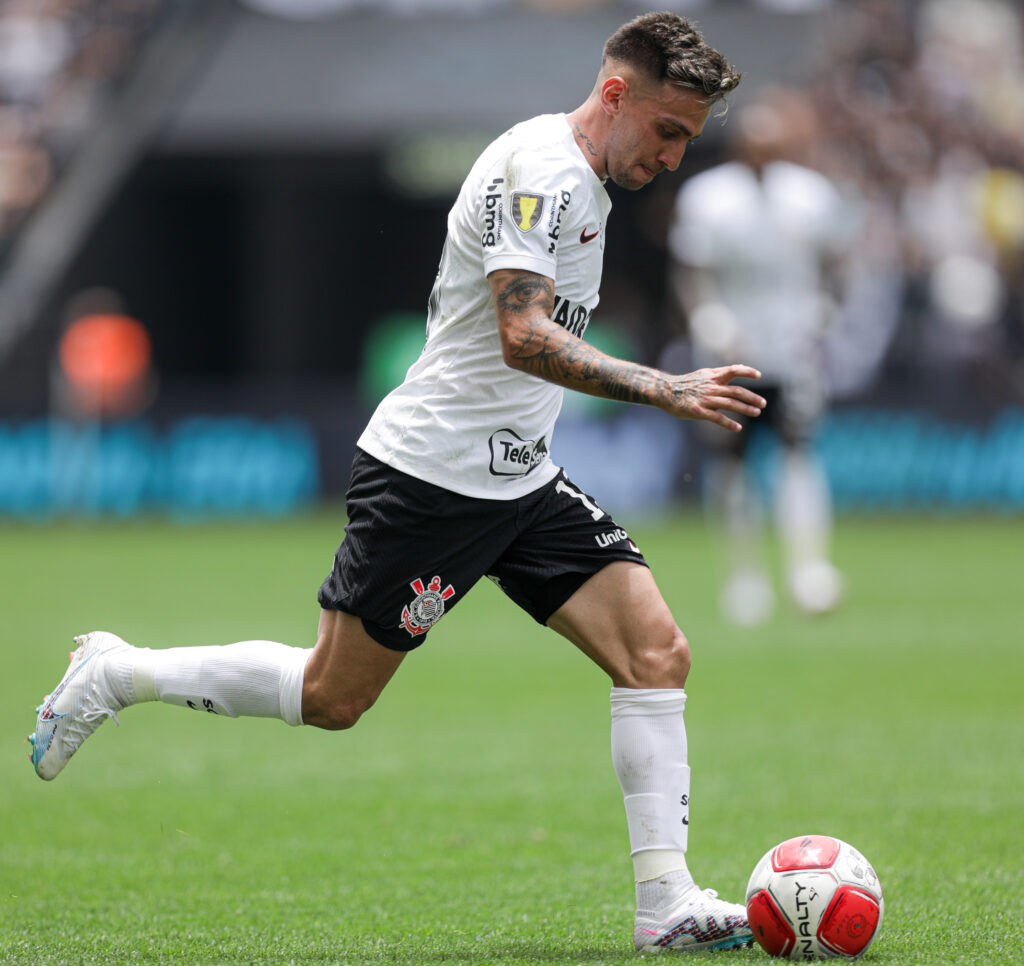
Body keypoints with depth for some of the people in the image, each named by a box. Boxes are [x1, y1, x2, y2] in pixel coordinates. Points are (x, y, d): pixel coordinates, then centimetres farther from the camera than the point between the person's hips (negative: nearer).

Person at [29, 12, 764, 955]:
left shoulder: (582, 182, 13)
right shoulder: (541, 167, -18)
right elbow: (523, 338, -29)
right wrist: (664, 389, -35)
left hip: (520, 480, 9)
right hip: (430, 474, -9)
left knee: (657, 651, -7)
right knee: (332, 696, 2)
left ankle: (667, 900, -8)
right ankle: (117, 674, 21)